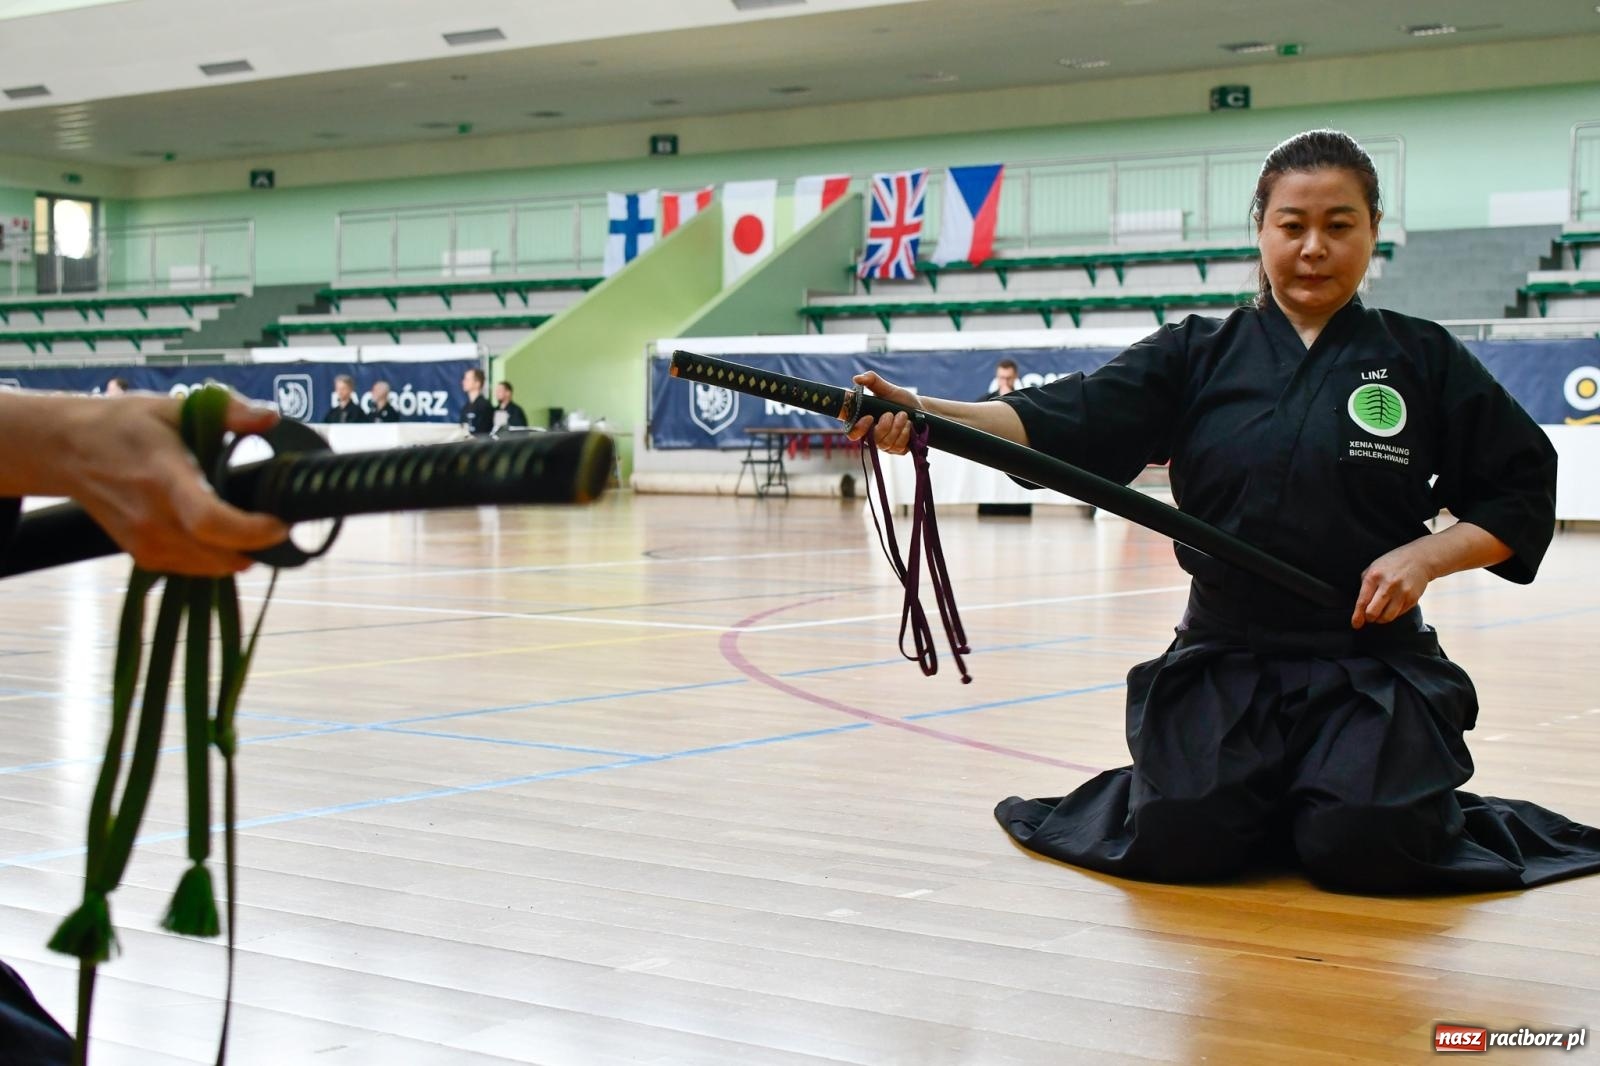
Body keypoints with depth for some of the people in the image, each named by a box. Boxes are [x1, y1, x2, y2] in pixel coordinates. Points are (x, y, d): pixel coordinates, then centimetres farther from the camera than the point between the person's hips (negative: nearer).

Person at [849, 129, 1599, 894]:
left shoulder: (1423, 359, 3)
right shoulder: (1199, 357, 4)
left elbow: (1521, 496, 7)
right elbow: (1063, 423, -10)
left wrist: (1427, 555, -12)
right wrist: (920, 415, -26)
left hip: (1371, 667, -1)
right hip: (1225, 665, 1)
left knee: (1363, 853, -21)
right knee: (1178, 846, -17)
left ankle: (1424, 809, 17)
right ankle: (1260, 803, 19)